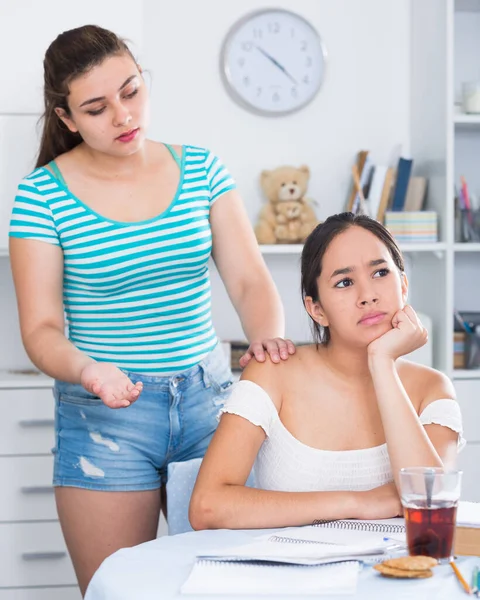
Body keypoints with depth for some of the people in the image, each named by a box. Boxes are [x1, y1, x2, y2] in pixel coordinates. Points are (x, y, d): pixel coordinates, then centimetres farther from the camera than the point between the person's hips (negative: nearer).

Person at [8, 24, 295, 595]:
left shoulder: (200, 168, 3)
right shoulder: (44, 193, -6)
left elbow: (250, 281, 0)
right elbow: (41, 328, -7)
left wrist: (266, 336, -22)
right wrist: (88, 370, -28)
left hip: (207, 399, 3)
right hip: (105, 416, -2)